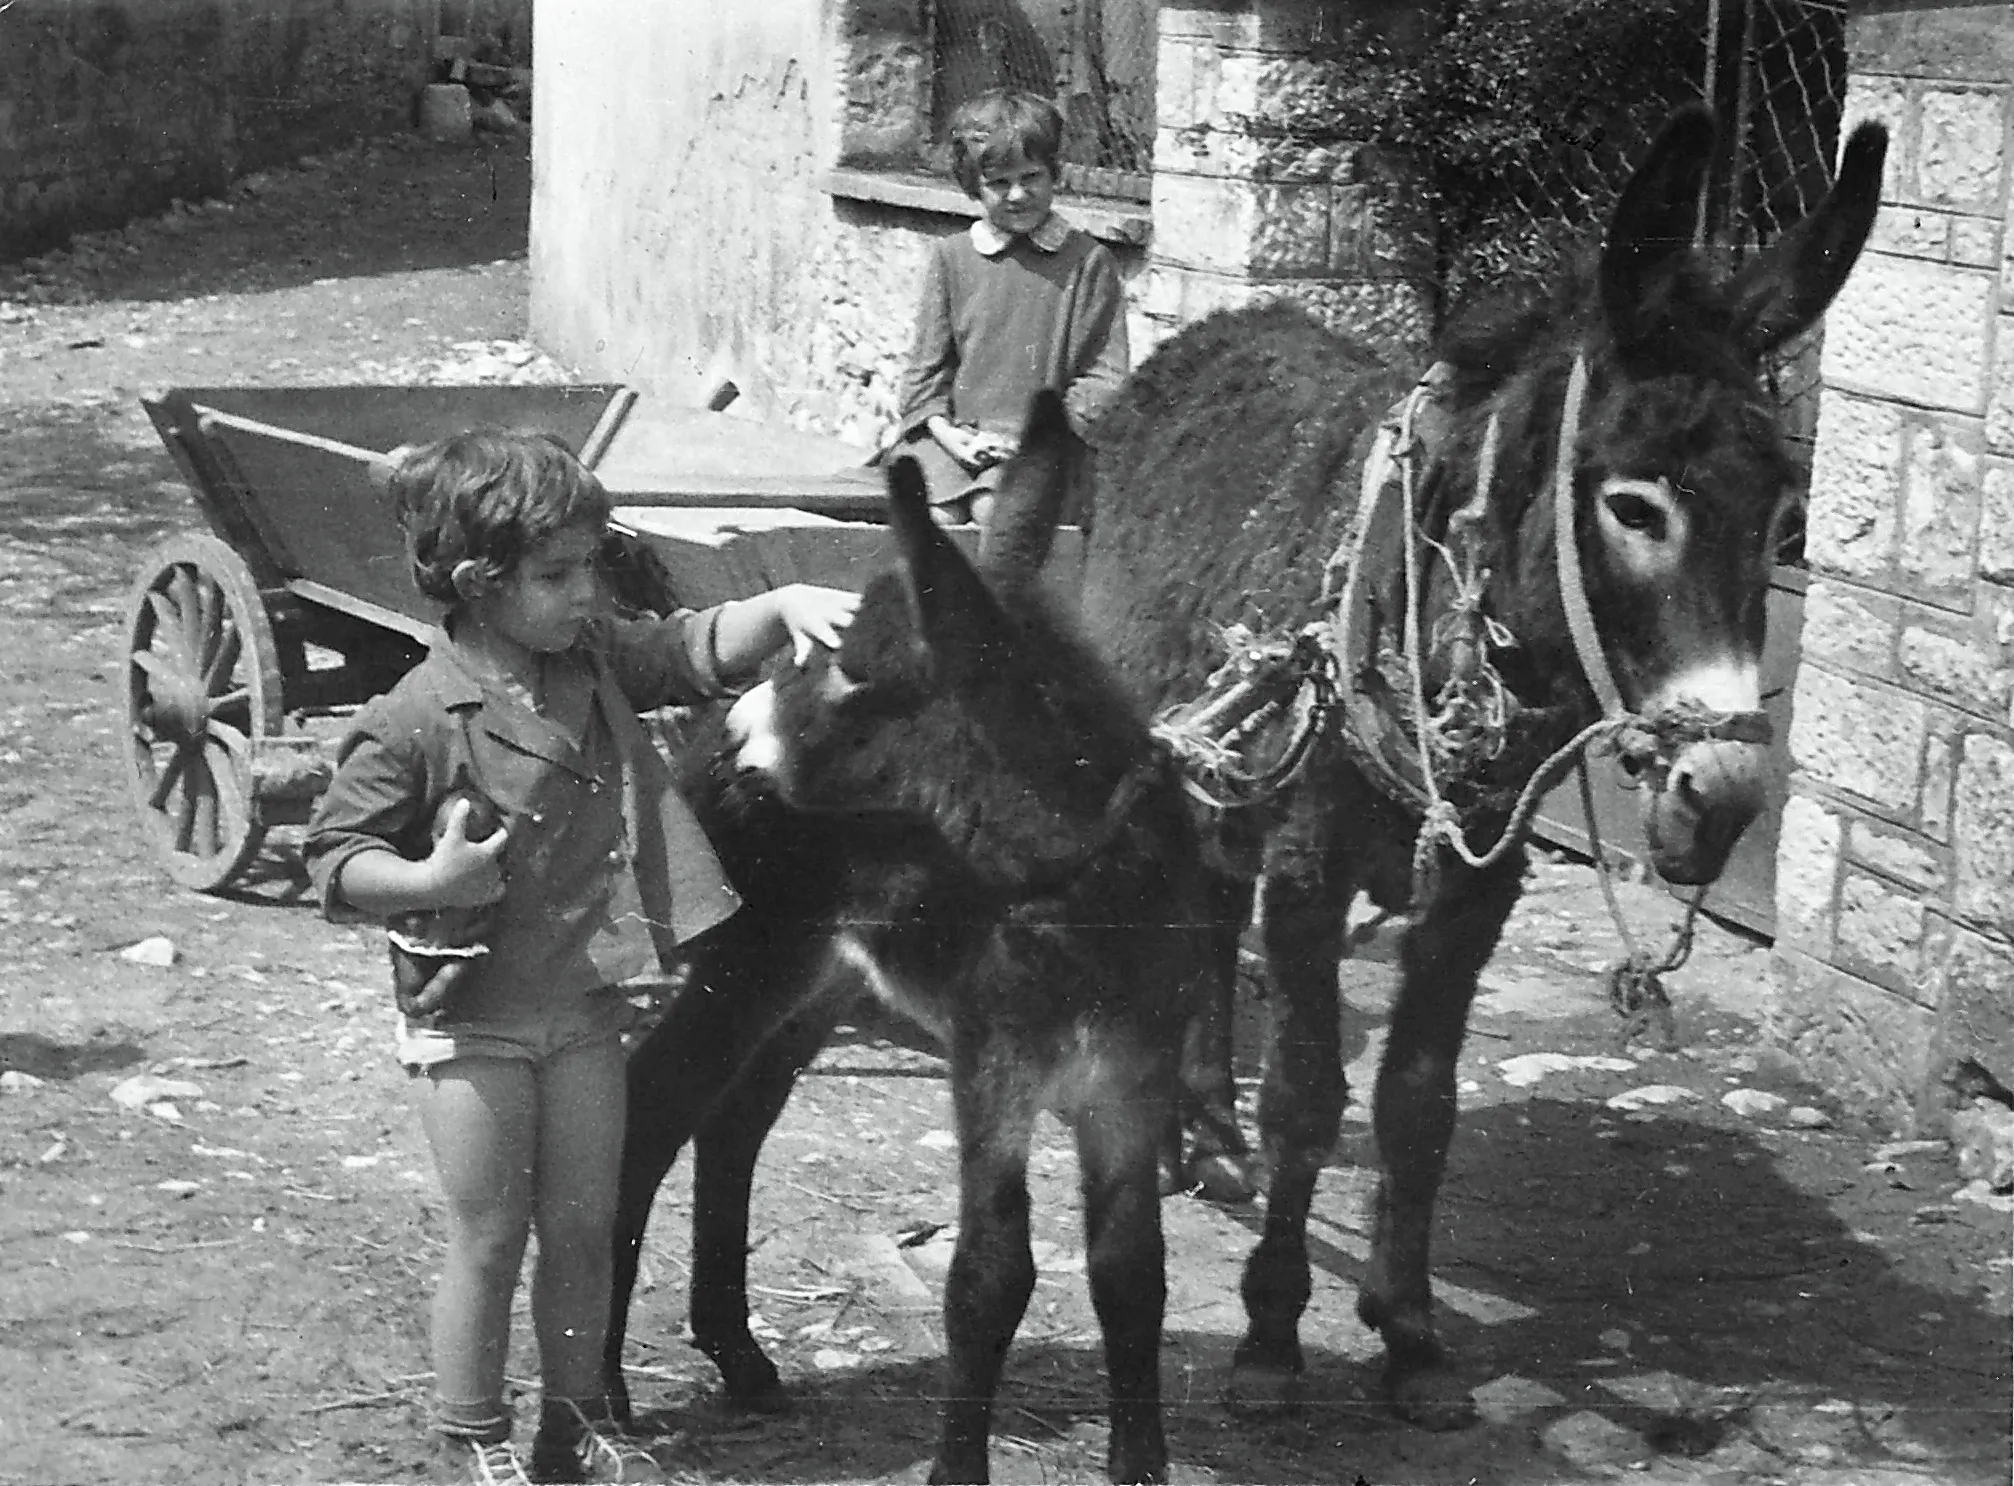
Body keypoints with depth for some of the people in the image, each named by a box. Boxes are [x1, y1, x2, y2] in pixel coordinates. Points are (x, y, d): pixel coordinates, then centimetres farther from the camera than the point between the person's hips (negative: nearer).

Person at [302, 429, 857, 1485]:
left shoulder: (596, 656, 0)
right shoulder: (415, 722, -18)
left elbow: (700, 651, 3)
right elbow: (333, 857, -12)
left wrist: (784, 605, -15)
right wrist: (429, 881, -29)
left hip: (584, 1007, 6)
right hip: (472, 1021, -6)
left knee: (584, 1228, 13)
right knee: (489, 1239, 4)